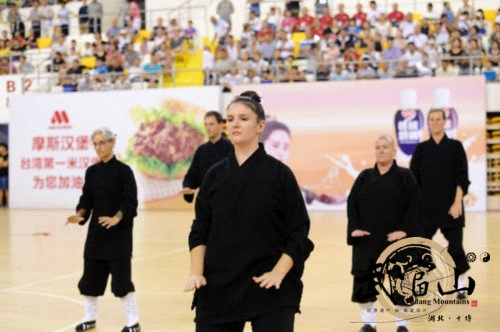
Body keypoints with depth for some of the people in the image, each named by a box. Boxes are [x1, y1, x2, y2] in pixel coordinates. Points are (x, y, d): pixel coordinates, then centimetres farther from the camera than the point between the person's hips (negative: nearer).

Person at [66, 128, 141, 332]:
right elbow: (86, 199, 10)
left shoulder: (123, 170, -7)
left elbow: (130, 202, -12)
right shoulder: (92, 171, 8)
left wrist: (117, 218, -27)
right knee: (91, 275, 9)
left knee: (121, 277, -7)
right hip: (96, 231, 5)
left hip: (119, 232, -5)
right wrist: (80, 215, -9)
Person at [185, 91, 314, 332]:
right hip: (218, 287, 3)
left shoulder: (278, 173, -2)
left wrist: (278, 272, -16)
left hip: (268, 288, -3)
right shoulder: (215, 174, 8)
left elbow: (298, 234, -3)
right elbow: (200, 231, 9)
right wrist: (196, 272, -5)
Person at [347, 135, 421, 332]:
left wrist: (405, 230, -16)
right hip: (367, 239, 3)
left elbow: (414, 206, -6)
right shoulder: (364, 177, 9)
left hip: (396, 239, -3)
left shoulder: (405, 176, -1)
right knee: (363, 279, -1)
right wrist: (354, 228, -6)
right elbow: (352, 203, 7)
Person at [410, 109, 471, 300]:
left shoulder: (455, 147, 2)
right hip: (426, 206, 2)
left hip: (450, 206, -2)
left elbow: (462, 178, -3)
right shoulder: (422, 149, 6)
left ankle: (461, 285, 14)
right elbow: (414, 179, 6)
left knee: (455, 245, -2)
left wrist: (457, 202, -12)